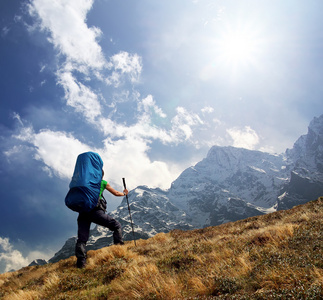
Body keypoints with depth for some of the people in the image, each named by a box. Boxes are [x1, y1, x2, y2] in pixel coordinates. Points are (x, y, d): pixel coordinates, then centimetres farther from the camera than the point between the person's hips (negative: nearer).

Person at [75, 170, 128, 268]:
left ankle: (81, 261, -10)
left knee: (82, 239, 3)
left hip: (82, 212, 4)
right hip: (95, 211, -4)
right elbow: (116, 193, 28)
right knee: (116, 226, 9)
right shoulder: (103, 182, 17)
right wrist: (124, 193, 46)